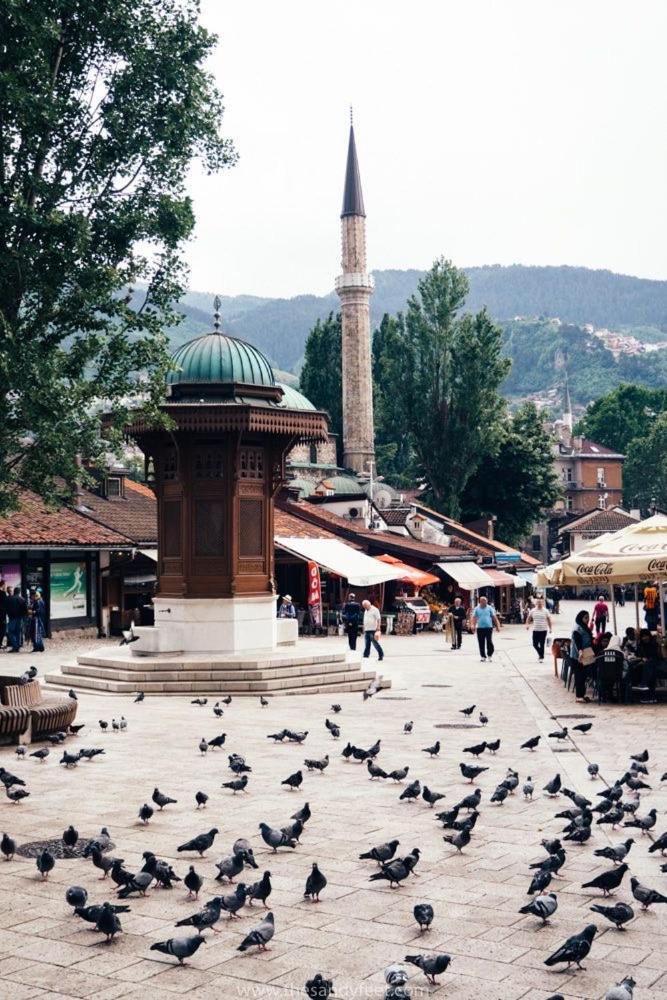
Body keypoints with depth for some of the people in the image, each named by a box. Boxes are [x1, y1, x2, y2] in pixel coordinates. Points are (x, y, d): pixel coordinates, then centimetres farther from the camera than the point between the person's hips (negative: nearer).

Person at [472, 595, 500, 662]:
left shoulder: (490, 608, 5)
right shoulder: (477, 609, 8)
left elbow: (494, 617, 5)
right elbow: (474, 618, 4)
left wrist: (498, 626, 0)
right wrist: (473, 625, -12)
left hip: (489, 627, -1)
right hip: (480, 628, 1)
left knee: (489, 642, -6)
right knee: (481, 643, 3)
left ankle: (490, 655, 11)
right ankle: (483, 656, 13)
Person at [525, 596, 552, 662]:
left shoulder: (545, 611, 1)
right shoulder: (533, 611, 5)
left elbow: (549, 620, 4)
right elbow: (529, 619, 11)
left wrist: (550, 628, 1)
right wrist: (527, 624, -5)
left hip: (543, 630, -2)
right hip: (535, 630, 2)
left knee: (542, 645, -1)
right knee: (535, 644, -1)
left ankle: (541, 657, 9)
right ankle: (540, 654, 23)